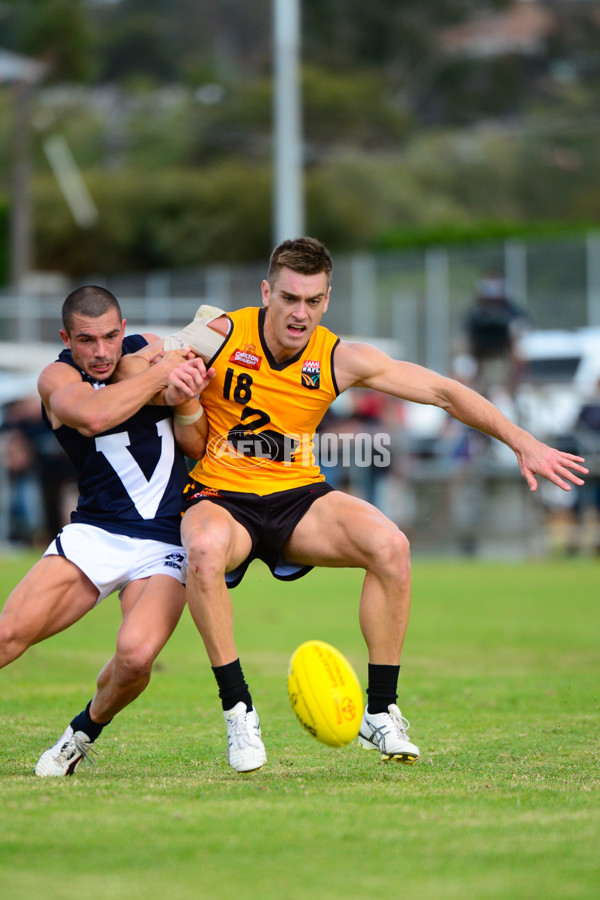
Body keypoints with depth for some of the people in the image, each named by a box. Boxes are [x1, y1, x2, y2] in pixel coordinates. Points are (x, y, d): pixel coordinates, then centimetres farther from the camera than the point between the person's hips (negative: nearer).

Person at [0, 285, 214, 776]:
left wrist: (186, 401, -10)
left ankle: (86, 730, 6)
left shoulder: (151, 350, 6)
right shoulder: (57, 377, -5)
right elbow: (93, 415, -30)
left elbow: (196, 447, 11)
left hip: (165, 544, 1)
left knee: (136, 653, -24)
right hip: (95, 533, -1)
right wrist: (162, 371, -20)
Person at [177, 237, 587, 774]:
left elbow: (442, 391, -1)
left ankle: (380, 713, -12)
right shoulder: (219, 337, -11)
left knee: (390, 546, -25)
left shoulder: (339, 360, -6)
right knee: (205, 548, -39)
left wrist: (522, 442, -6)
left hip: (296, 496, 2)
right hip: (220, 495, -2)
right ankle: (238, 710, -25)